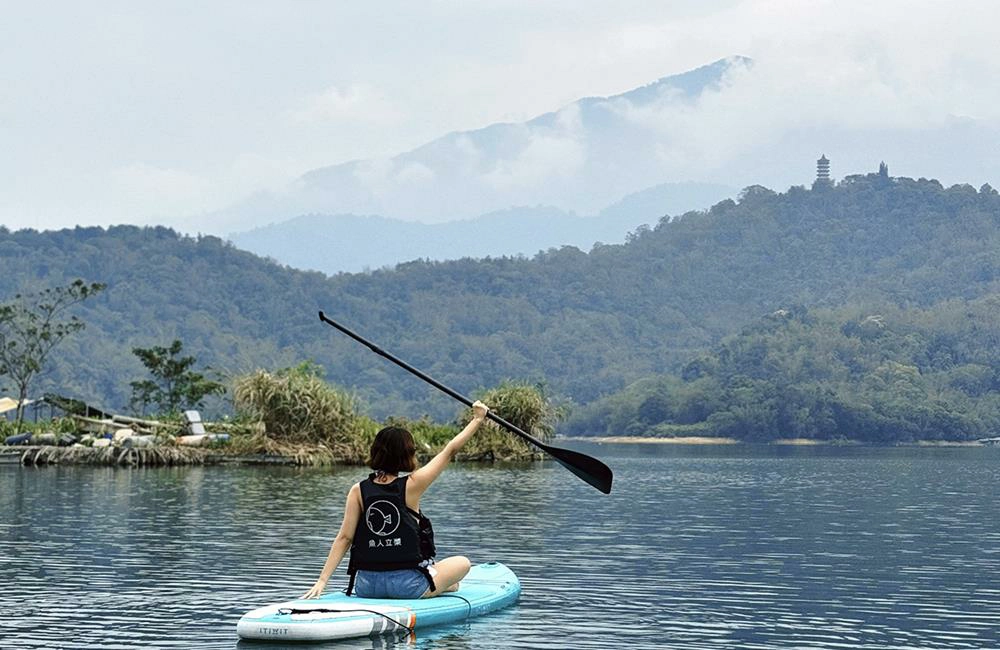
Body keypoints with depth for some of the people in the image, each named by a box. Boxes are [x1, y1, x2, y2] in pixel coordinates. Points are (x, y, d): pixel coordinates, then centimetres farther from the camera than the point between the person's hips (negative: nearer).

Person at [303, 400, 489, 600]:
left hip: (366, 586, 3)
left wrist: (322, 581, -5)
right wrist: (477, 419, 13)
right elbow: (450, 450, 1)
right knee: (462, 563, 19)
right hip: (407, 586, -3)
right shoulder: (411, 485, -9)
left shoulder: (358, 491, -2)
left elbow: (344, 538, -6)